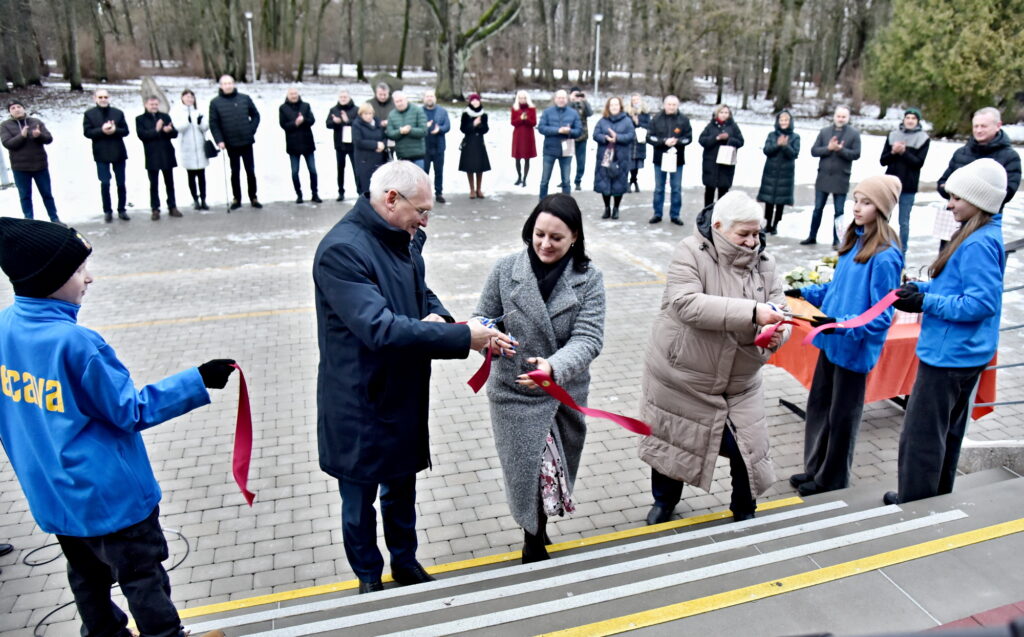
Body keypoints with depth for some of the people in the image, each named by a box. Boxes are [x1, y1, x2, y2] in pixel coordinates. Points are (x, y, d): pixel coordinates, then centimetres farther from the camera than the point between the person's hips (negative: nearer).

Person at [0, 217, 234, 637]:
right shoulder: (75, 343, -26)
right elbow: (130, 411, -18)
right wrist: (198, 381, -18)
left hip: (51, 493, 8)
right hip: (106, 493, -8)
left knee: (87, 576, 25)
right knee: (142, 578, 11)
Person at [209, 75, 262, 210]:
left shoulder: (245, 98, 3)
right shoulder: (215, 102, -1)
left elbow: (255, 115, 9)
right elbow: (213, 123, -2)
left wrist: (252, 130, -3)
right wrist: (219, 140, -11)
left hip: (247, 142, 1)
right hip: (230, 144, -1)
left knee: (250, 171, 6)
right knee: (235, 172, 8)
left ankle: (253, 198, 16)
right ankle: (236, 199, 17)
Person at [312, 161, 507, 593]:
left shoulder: (406, 238, 1)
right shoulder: (342, 250, -25)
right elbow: (379, 328, -33)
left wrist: (437, 316, -10)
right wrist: (462, 338, -31)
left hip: (406, 397, 7)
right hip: (360, 406, -7)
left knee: (401, 489, 25)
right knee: (360, 500, 15)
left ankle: (405, 564, 47)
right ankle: (369, 580, 38)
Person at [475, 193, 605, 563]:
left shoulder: (588, 279, -7)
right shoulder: (505, 270, -6)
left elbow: (588, 339, -16)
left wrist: (554, 366, -35)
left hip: (565, 393, 2)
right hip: (514, 393, -1)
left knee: (553, 470, 16)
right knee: (531, 471, 1)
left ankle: (537, 531, 43)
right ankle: (535, 543, 28)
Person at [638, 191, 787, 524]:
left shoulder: (763, 262, -1)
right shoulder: (691, 252, -18)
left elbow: (780, 309, -4)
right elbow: (685, 304, -32)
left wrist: (778, 334, -29)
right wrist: (751, 312, -38)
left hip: (738, 382, 3)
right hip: (680, 376, -3)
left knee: (748, 448, 3)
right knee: (671, 441, 16)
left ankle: (745, 512, 34)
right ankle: (664, 502, 44)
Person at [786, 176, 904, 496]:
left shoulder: (885, 256, -21)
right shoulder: (854, 240, 4)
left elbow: (881, 317, -20)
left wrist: (841, 324, -31)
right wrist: (806, 293, 5)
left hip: (855, 347, -8)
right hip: (832, 341, 8)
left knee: (842, 416, 9)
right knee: (819, 404, 18)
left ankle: (831, 481, 28)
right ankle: (815, 469, 36)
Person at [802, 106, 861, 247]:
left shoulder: (854, 134, 0)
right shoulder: (824, 132, 6)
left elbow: (856, 154, -6)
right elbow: (814, 151, 1)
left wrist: (840, 149, -19)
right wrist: (828, 148, -14)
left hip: (841, 179, -2)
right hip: (823, 176, 2)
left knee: (839, 211, 3)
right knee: (818, 209, 9)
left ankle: (836, 240, 11)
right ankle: (812, 237, 20)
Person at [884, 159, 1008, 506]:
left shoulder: (979, 244, -22)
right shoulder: (978, 235, 9)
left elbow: (982, 303, -26)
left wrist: (925, 302, -25)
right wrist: (921, 288, 3)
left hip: (949, 355, -11)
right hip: (962, 353, 11)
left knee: (921, 434, 0)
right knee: (947, 430, 22)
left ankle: (912, 506, 12)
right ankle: (937, 496, 38)